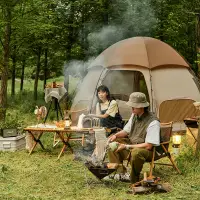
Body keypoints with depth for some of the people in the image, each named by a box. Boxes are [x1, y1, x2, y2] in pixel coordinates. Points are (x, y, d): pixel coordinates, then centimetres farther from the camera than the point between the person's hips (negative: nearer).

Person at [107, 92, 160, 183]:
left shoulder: (153, 122, -24)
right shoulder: (134, 115, 2)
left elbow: (148, 146, -26)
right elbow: (126, 131, 16)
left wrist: (126, 146, -25)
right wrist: (116, 135, -8)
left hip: (147, 151, -9)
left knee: (136, 152, -41)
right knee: (112, 143, -2)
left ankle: (134, 180, -16)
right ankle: (121, 173, -6)